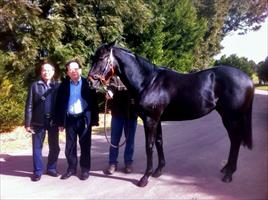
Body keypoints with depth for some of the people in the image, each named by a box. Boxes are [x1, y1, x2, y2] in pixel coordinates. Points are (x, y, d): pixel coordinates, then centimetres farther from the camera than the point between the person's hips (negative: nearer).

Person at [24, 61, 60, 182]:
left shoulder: (58, 86, 5)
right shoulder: (35, 86, 1)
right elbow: (29, 105, -1)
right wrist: (27, 123, -6)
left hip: (53, 122, 1)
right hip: (38, 122, -1)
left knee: (54, 147, 9)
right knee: (37, 147, 6)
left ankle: (51, 168, 25)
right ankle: (37, 171, 17)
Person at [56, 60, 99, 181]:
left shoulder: (88, 83, -1)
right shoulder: (64, 85, 5)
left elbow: (94, 102, -1)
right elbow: (60, 104, 5)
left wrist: (94, 119, -6)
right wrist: (60, 122, 1)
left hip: (84, 119, -2)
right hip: (69, 119, 2)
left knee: (85, 145, 6)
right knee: (70, 146, 9)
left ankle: (85, 169, 18)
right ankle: (71, 168, 24)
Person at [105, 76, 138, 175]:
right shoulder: (114, 77, 3)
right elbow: (112, 85, -14)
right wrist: (109, 91, -38)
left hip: (131, 113, 1)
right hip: (117, 113, 0)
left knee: (130, 140, 10)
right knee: (114, 139, 6)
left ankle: (128, 163, 23)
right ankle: (112, 163, 17)